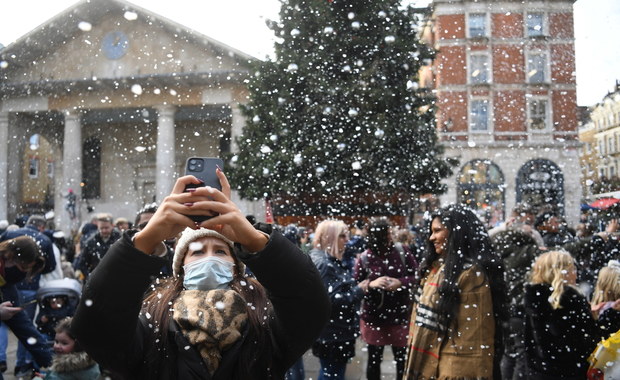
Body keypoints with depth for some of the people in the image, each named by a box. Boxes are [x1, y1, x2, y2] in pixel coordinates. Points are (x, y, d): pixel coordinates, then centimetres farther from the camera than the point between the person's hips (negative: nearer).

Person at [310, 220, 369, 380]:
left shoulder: (332, 261, 12)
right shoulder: (323, 264, -21)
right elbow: (332, 300, -27)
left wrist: (357, 288, 6)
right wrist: (358, 291, -18)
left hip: (335, 332, 10)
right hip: (331, 335, -10)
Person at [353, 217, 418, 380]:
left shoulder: (402, 250, -5)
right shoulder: (364, 258, -7)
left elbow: (417, 275, -3)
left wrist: (400, 283, -21)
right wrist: (371, 284, -22)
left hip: (400, 315, 0)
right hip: (374, 317, 0)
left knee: (402, 360, 8)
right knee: (374, 359, 13)